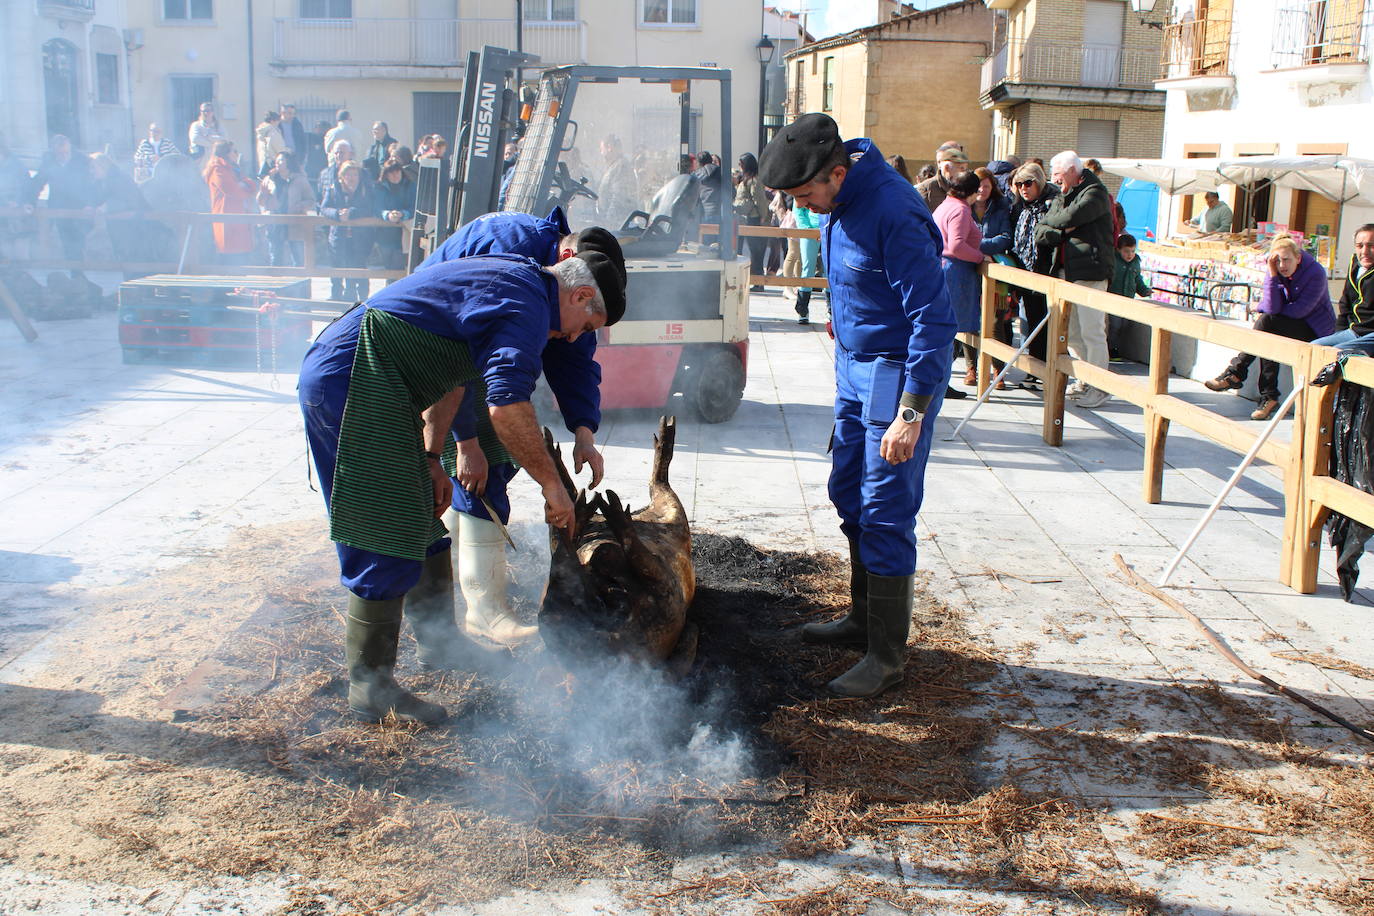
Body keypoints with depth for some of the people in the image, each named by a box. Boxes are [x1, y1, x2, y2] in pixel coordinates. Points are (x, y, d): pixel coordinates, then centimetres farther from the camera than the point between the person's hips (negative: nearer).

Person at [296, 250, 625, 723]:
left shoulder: (506, 280, 20)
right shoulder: (528, 303, -13)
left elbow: (450, 377, 24)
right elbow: (506, 406, -26)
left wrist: (431, 459, 19)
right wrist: (551, 483, -15)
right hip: (351, 384, -11)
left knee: (423, 522, 18)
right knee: (387, 542, -8)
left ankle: (439, 641, 32)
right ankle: (370, 687, 1)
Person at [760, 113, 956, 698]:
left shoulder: (893, 214, -26)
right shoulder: (840, 205, 2)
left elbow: (933, 320, -26)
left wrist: (910, 414, -27)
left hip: (899, 374, -9)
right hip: (855, 367, 10)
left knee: (886, 513, -5)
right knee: (850, 495, 17)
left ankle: (886, 658, 5)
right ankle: (863, 619, 33)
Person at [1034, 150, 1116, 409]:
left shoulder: (1094, 193, -4)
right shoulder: (1060, 198, 20)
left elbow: (1071, 217, -21)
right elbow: (1040, 234, 11)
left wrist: (1052, 221, 0)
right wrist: (1063, 231, -8)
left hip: (1089, 272, -8)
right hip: (1065, 272, 8)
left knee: (1091, 332, -8)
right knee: (1071, 334, 11)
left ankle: (1099, 388, -1)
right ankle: (1086, 381, 24)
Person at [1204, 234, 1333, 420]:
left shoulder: (1316, 273, -16)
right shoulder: (1277, 271, -3)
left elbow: (1299, 310, -20)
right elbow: (1272, 308, -17)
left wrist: (1264, 312, -9)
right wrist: (1272, 275, -26)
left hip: (1315, 329, -5)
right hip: (1289, 325, 5)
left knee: (1267, 322, -29)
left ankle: (1235, 373, -25)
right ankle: (1268, 397, -30)